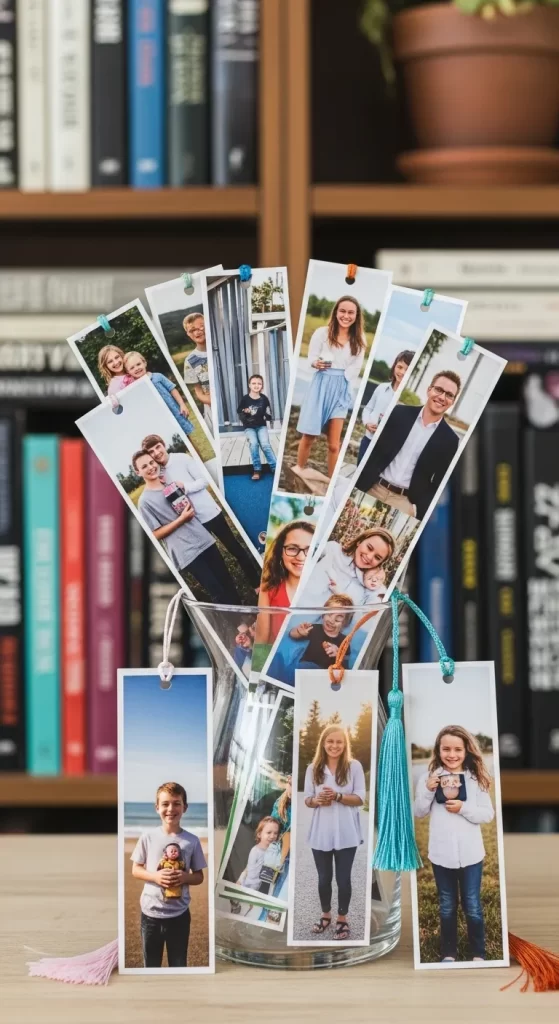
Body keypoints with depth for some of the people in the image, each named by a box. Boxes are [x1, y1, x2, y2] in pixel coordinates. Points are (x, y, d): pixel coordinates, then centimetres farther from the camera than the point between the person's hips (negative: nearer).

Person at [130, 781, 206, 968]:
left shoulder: (192, 841, -4)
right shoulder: (148, 837, -5)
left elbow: (199, 877, 3)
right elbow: (136, 869, 2)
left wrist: (185, 877, -19)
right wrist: (155, 876, -17)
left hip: (179, 914, 0)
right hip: (151, 913, 0)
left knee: (178, 966, 10)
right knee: (151, 965, 13)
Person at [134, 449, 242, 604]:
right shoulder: (145, 501, -7)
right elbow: (156, 534, -9)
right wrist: (181, 519, -16)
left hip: (204, 540, 6)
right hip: (186, 552, -6)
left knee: (227, 582, 10)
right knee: (217, 591, -5)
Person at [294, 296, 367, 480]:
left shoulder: (359, 340, 3)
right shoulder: (322, 333, -5)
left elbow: (356, 368, 7)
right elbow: (310, 360, -2)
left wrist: (343, 386, -2)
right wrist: (317, 364, -24)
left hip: (341, 390, 1)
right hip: (320, 387, -1)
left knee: (334, 444, 0)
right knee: (309, 436, 5)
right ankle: (299, 469, 24)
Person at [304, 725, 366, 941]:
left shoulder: (354, 766, -4)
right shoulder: (313, 769, 3)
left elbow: (360, 798, -5)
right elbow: (307, 799, 6)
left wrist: (338, 796, -20)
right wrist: (317, 801, -17)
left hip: (346, 832, -2)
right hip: (321, 831, 2)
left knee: (343, 878, 4)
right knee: (324, 877, 12)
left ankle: (342, 919, 20)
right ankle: (326, 915, 32)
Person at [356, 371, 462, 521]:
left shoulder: (449, 440, 0)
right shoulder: (400, 413, 3)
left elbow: (440, 483, 2)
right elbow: (375, 450, 4)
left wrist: (420, 511, -6)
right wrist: (358, 485, -2)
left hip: (405, 502, -1)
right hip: (372, 489, 1)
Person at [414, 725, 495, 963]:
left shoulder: (476, 778, -3)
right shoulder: (429, 777, -2)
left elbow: (488, 815, -5)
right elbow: (418, 813, 0)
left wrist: (463, 808, -19)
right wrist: (428, 791, -16)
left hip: (470, 853, -1)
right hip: (441, 853, 1)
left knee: (472, 907, 7)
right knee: (447, 907, 14)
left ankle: (478, 954, 19)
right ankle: (448, 954, 25)